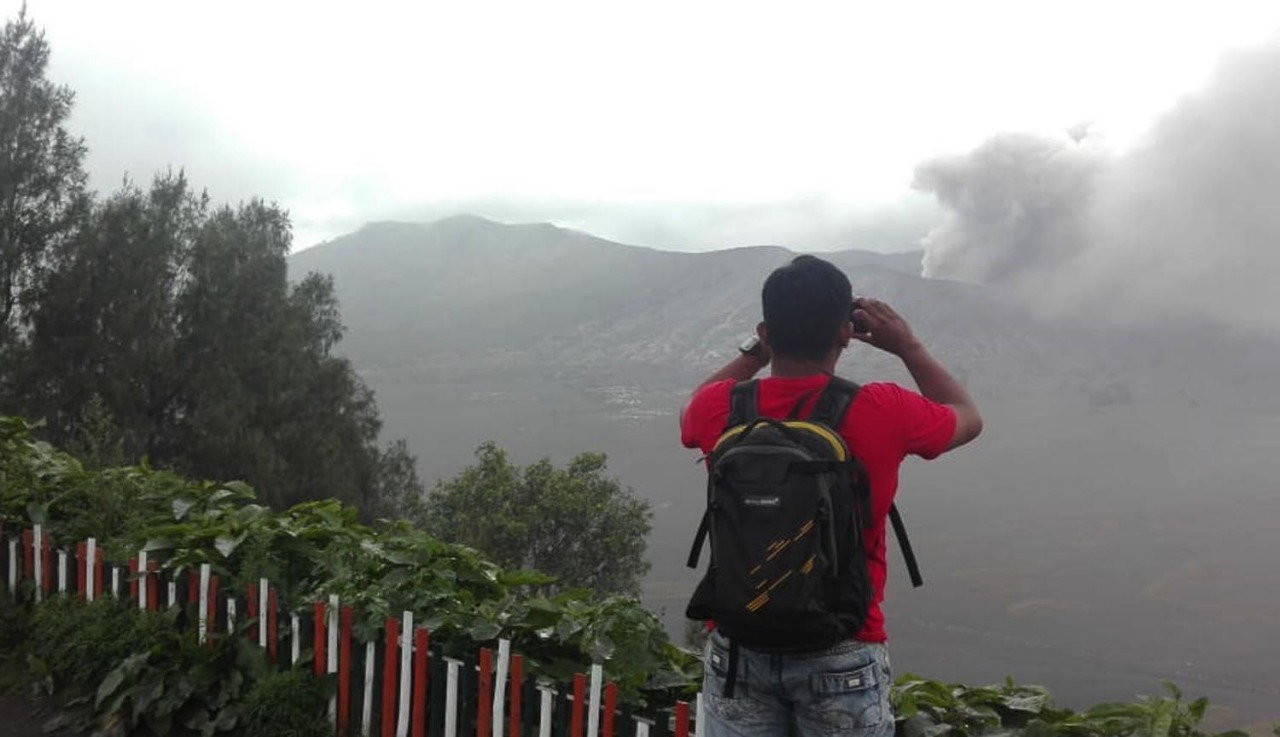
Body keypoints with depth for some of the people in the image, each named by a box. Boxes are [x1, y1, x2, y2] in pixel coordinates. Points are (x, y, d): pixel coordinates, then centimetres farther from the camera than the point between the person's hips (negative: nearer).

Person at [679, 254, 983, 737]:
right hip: (842, 655, -2)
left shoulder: (721, 410, -9)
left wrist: (756, 352, 14)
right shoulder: (882, 413, -15)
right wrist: (909, 347, 14)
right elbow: (967, 418, 7)